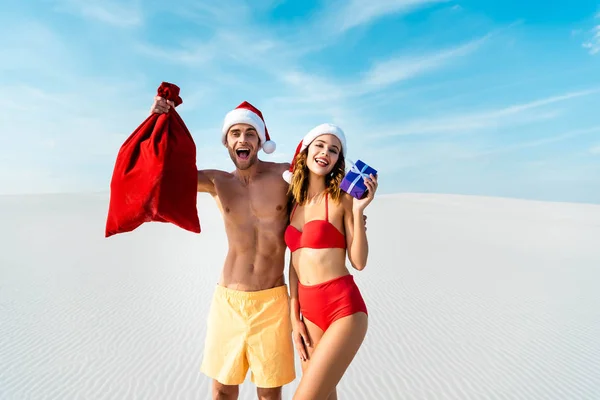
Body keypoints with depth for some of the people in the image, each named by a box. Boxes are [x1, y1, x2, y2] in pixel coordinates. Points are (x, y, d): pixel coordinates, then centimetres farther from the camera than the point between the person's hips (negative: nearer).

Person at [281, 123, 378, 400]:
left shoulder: (342, 198, -6)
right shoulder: (294, 201, 7)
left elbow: (359, 262, -8)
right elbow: (295, 261, 8)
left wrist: (358, 210, -17)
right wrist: (295, 317, 6)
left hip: (344, 308, -5)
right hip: (309, 311, 5)